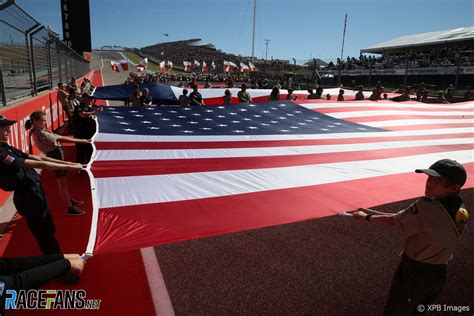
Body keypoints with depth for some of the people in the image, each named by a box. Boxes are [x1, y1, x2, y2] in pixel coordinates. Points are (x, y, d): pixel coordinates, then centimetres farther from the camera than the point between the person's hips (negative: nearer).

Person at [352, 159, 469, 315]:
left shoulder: (426, 207, -30)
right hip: (440, 273, 7)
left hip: (414, 272, -7)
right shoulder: (462, 211, -4)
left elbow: (393, 220, -16)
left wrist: (367, 217, 0)